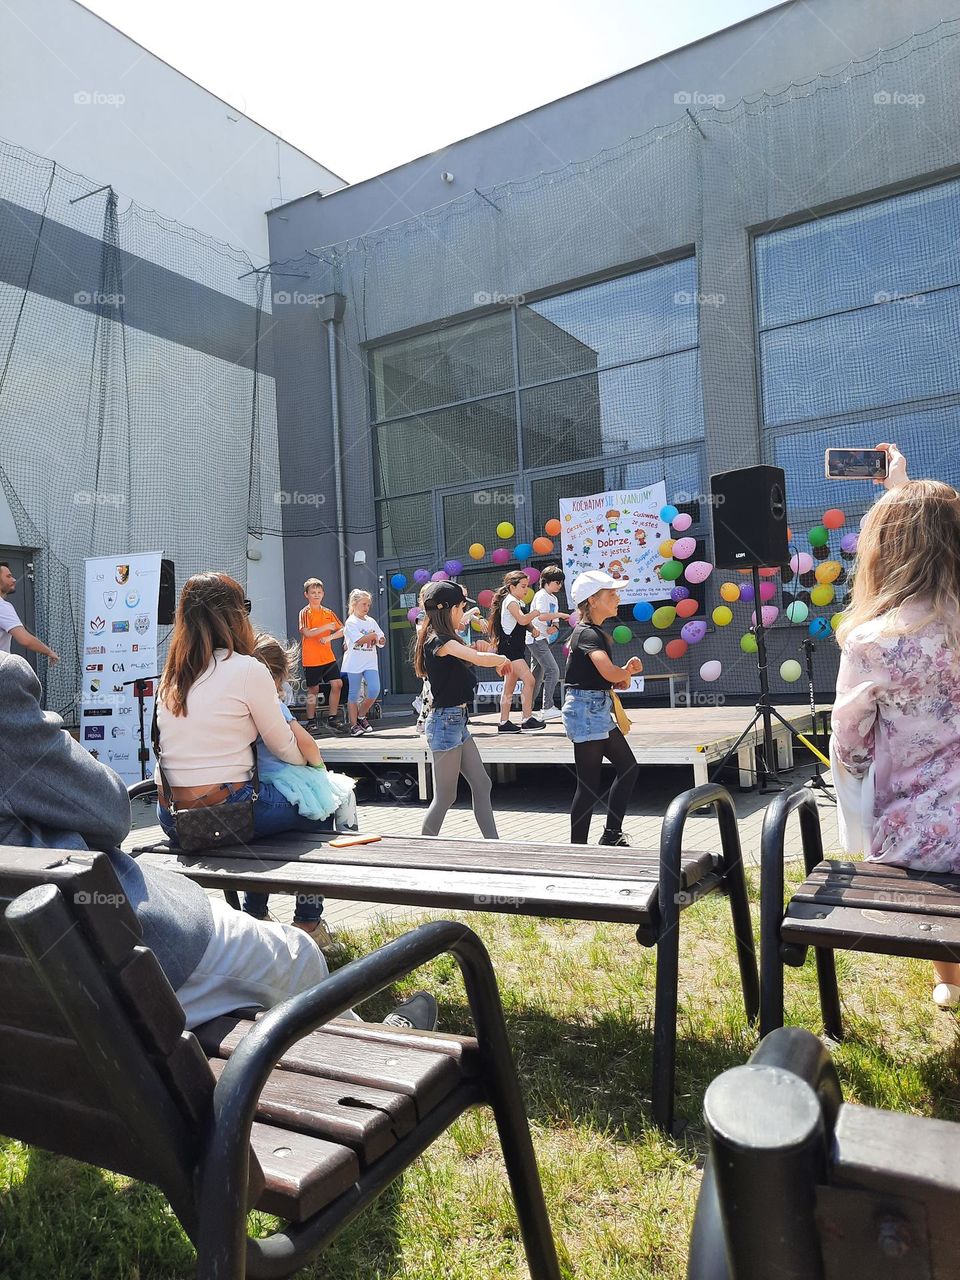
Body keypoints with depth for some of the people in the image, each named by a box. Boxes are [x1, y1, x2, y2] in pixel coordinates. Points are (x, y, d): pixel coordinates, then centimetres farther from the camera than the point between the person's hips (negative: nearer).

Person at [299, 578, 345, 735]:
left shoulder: (328, 613, 10)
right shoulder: (305, 612, -4)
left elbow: (342, 630, 6)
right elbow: (307, 633, -18)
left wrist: (330, 637, -11)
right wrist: (326, 627, -17)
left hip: (328, 657, 5)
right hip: (311, 659, -5)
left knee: (337, 684, -3)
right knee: (313, 690, 2)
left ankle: (331, 719, 7)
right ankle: (311, 722, 15)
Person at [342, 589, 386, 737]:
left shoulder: (371, 621, 13)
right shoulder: (351, 622, -5)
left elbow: (382, 641, 14)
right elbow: (359, 640, -18)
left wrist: (379, 639, -8)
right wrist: (373, 636, -5)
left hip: (370, 663, 5)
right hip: (354, 663, -5)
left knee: (374, 690, -8)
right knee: (353, 695, 2)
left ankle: (361, 716, 14)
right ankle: (354, 725, 10)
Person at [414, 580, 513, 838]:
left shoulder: (435, 638, 12)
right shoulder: (441, 641, -18)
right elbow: (479, 658, -27)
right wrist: (503, 659, -10)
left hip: (457, 722, 10)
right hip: (446, 722, -10)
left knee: (482, 785, 11)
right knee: (445, 796, 1)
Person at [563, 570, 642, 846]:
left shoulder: (595, 632, 14)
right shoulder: (588, 633, -16)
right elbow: (609, 672, -32)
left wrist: (624, 673, -3)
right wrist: (628, 672, -9)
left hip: (598, 712, 10)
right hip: (586, 712, -10)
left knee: (628, 766, 17)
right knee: (589, 786, -4)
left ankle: (612, 835, 25)